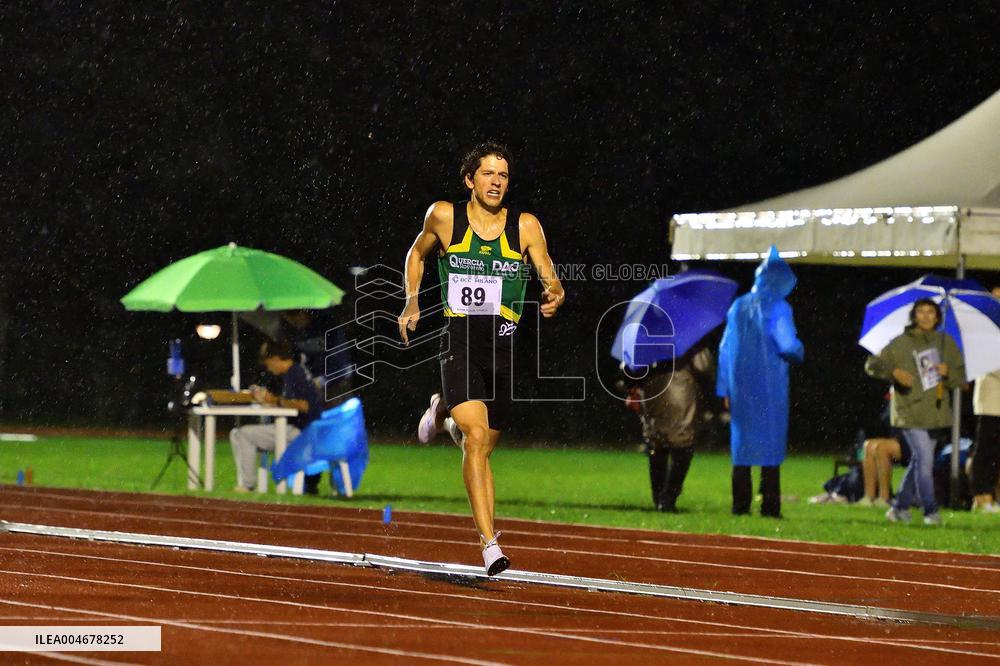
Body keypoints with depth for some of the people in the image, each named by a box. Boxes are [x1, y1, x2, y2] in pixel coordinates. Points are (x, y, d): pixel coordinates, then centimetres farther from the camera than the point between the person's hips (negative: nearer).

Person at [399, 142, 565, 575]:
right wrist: (411, 303, 12)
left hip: (507, 345, 3)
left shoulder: (525, 226, 1)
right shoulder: (443, 217, 1)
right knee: (476, 436, -19)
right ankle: (489, 543, -19)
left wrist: (554, 296, -24)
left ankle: (442, 410, 50)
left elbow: (551, 278, -1)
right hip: (460, 342, -3)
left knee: (483, 444, 14)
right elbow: (417, 254, 20)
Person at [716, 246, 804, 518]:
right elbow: (787, 345, -16)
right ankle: (770, 506, -4)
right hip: (769, 389, -4)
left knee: (741, 443, 8)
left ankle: (740, 505, 4)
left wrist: (725, 389, 12)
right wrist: (800, 351, 8)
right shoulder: (777, 308, -8)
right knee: (770, 445, 0)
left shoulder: (738, 306, 8)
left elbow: (726, 348, 8)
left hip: (741, 387, 4)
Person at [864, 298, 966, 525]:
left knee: (919, 460, 12)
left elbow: (961, 377, 10)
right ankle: (930, 511, -6)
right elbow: (872, 364, 0)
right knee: (924, 458, -12)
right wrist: (894, 372, -16)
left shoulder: (945, 342, 9)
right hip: (911, 411, -5)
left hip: (935, 410, 5)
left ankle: (900, 507, 24)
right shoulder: (900, 344, -1)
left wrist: (948, 372, -12)